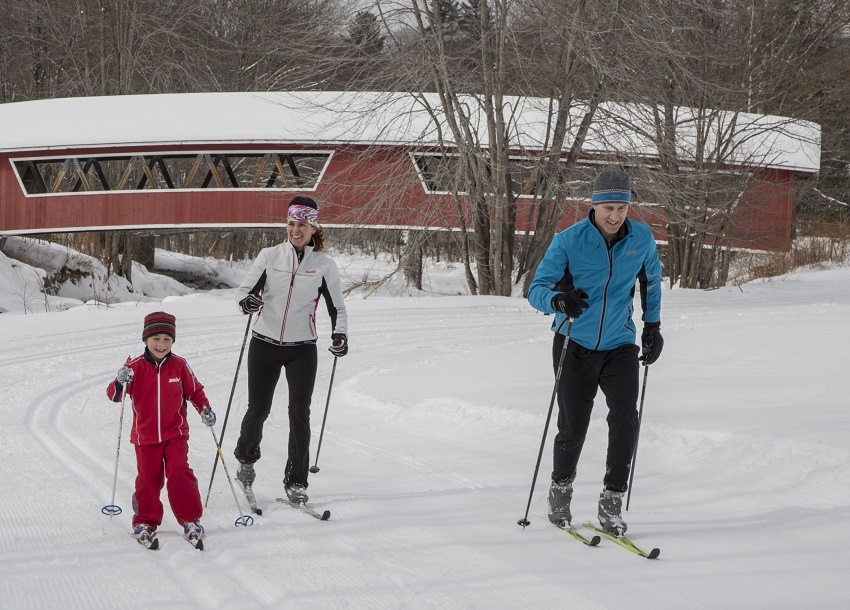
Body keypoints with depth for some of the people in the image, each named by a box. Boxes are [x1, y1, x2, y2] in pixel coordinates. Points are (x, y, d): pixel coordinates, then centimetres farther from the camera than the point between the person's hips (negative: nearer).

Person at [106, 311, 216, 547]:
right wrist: (120, 383, -31)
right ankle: (145, 522, 18)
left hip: (175, 434, 0)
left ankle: (190, 519, -2)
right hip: (145, 436, 0)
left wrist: (205, 409, -6)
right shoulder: (135, 367, -7)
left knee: (179, 473, -10)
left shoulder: (180, 366, -2)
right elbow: (114, 395, -10)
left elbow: (194, 391, 10)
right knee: (148, 479, 4)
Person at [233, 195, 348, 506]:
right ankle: (246, 459, 34)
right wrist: (247, 301, -24)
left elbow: (337, 308, 5)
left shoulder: (324, 265, 0)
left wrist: (340, 334, -13)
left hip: (302, 349, 0)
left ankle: (296, 483, 2)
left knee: (299, 413, -7)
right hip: (265, 343, 0)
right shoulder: (269, 256, 0)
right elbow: (244, 289, 0)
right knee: (258, 409, 5)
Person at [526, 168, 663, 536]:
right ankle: (560, 490, 28)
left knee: (625, 420, -14)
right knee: (572, 427, 1)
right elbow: (536, 289, -15)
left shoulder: (642, 239, -4)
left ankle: (611, 504, -5)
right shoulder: (569, 241, -14)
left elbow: (651, 279, 17)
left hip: (620, 346, 2)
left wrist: (652, 325, 15)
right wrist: (558, 300, -37)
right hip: (575, 345, -2)